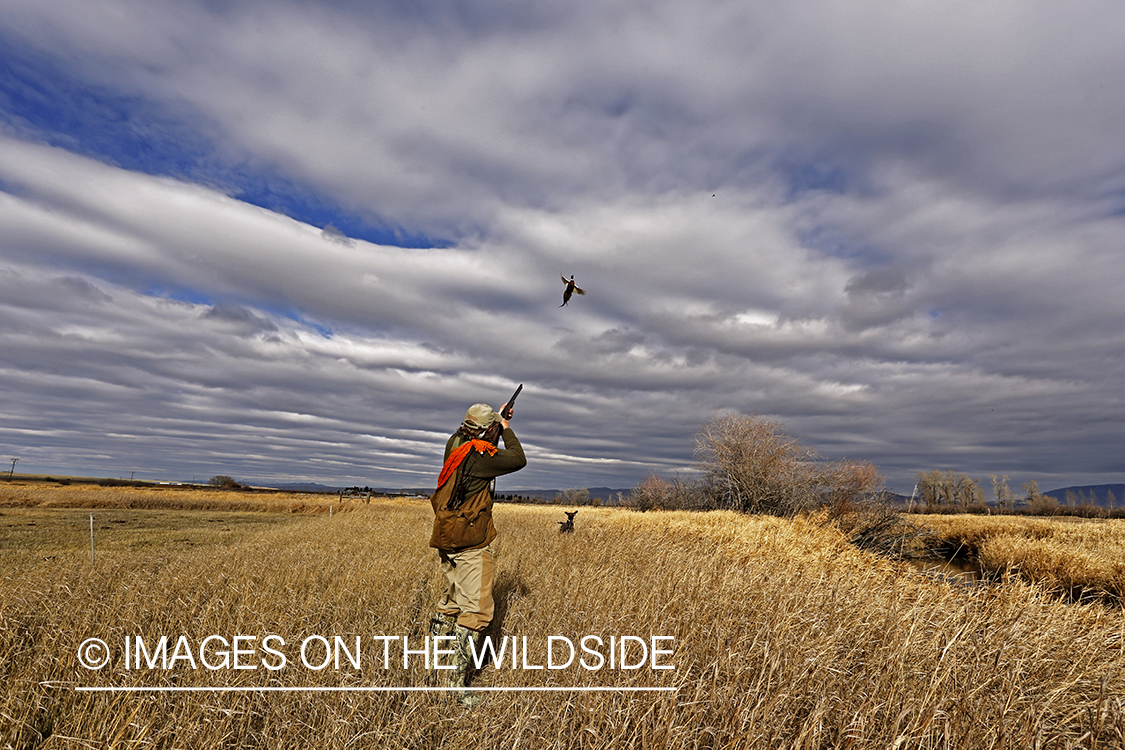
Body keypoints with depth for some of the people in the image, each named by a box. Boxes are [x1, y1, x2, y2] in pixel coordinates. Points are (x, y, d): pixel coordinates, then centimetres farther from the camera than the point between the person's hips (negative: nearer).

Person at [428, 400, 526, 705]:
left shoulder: (454, 444, 4)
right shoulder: (478, 454, -22)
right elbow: (518, 460, -13)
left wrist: (498, 421, 19)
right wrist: (507, 429, 1)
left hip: (447, 540, 10)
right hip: (471, 546, -10)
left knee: (453, 599, 24)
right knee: (476, 610, -2)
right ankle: (458, 678, 1)